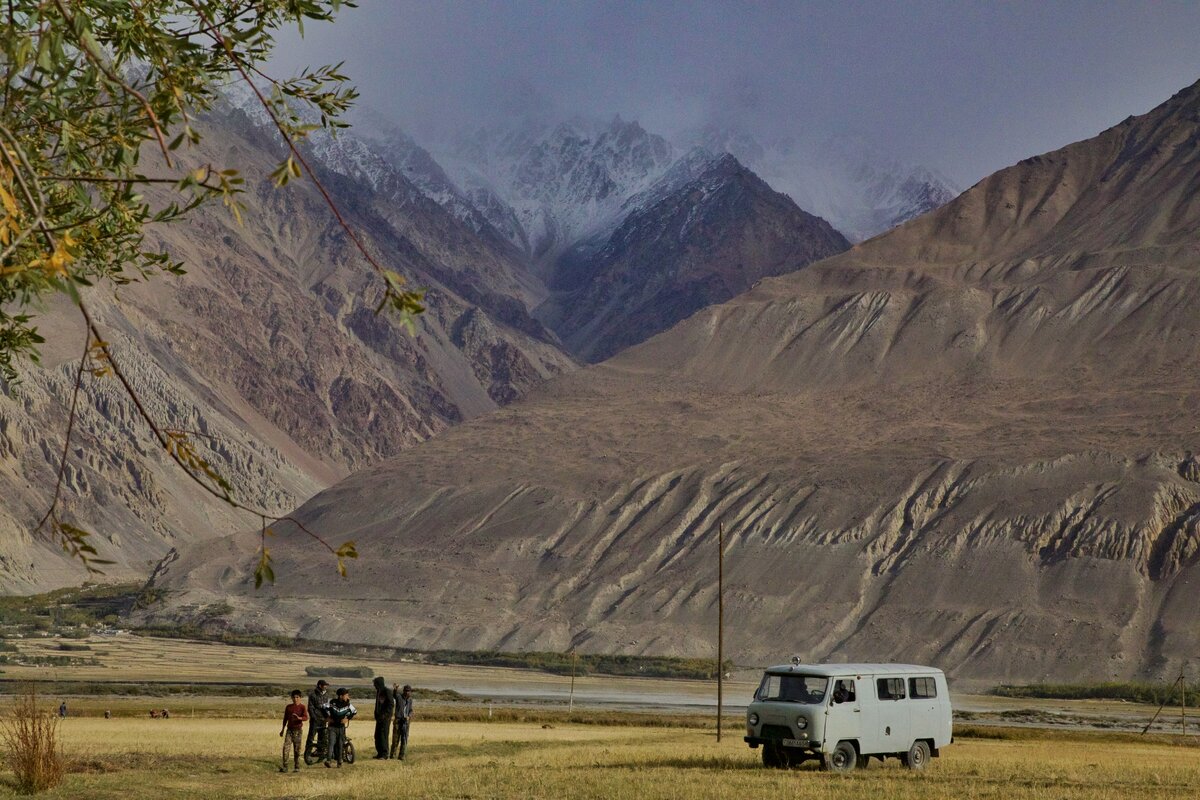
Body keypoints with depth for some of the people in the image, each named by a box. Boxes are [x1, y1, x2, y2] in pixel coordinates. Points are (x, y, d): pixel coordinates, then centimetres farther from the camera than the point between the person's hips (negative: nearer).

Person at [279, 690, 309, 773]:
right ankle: (284, 766, -13)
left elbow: (306, 717, -16)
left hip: (298, 730, -3)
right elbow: (285, 718, 16)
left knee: (297, 749, 1)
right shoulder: (288, 707, 8)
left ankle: (297, 767, 9)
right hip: (289, 729, 3)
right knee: (285, 747, -11)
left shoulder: (302, 707, -3)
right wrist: (283, 729, 18)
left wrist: (299, 718, -36)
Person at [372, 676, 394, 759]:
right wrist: (376, 715, 15)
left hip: (385, 718, -9)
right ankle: (380, 753, 15)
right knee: (377, 736, 8)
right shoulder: (378, 692, 16)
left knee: (383, 735, -9)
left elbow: (391, 704, -16)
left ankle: (384, 754, -6)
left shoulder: (387, 691, -11)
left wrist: (384, 714, -20)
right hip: (379, 717, 9)